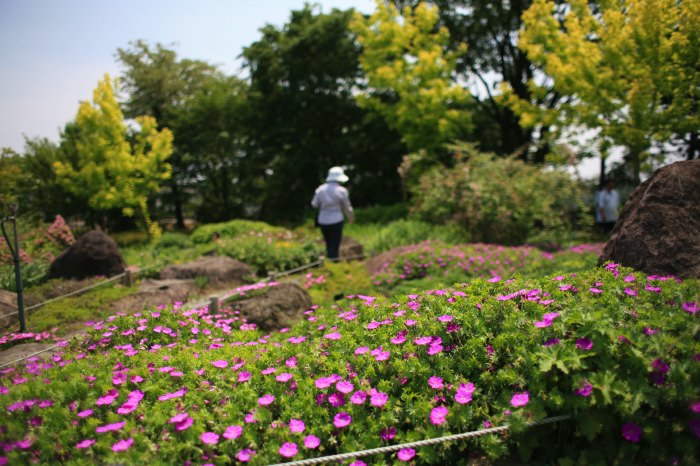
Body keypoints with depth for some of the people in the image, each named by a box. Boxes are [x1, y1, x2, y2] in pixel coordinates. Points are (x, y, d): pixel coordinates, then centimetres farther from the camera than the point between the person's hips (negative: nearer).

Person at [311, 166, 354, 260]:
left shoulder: (320, 189, -1)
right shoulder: (342, 191, -10)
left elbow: (314, 204, 9)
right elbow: (347, 208, 1)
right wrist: (351, 218, 20)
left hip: (323, 221, 4)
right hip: (336, 221, -4)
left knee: (329, 245, 22)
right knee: (334, 247, 2)